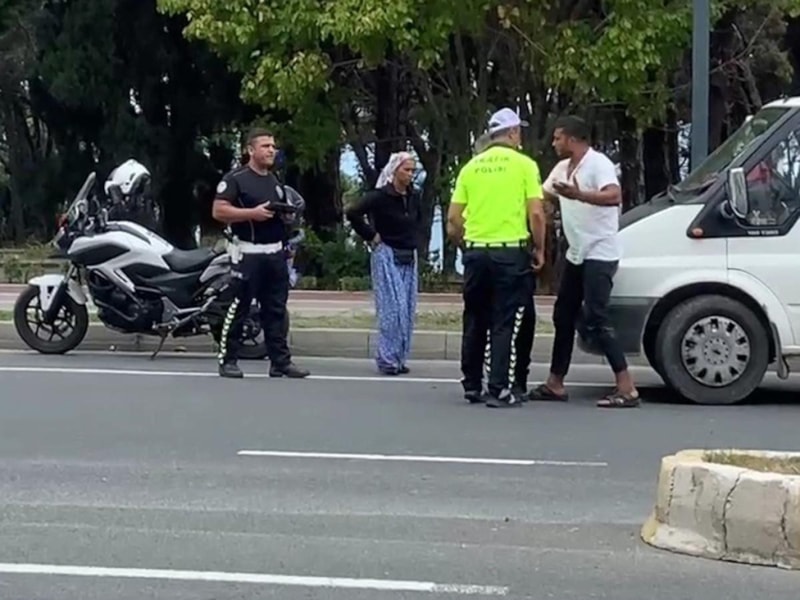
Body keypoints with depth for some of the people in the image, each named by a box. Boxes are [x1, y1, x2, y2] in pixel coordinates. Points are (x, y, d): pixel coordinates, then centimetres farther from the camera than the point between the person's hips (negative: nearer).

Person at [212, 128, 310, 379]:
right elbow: (218, 211, -13)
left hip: (276, 252, 7)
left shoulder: (275, 181, 19)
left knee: (276, 309, 7)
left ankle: (280, 361, 9)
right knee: (238, 307, -4)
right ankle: (227, 360, 3)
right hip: (248, 252, -7)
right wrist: (252, 213, -20)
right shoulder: (235, 178, -6)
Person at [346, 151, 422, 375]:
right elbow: (353, 213, -20)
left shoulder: (414, 197, 8)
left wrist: (415, 238, 13)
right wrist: (371, 236, -13)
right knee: (392, 308, -10)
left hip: (409, 258, 6)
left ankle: (400, 358, 13)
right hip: (387, 256, -6)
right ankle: (387, 359, -4)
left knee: (408, 310, 5)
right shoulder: (380, 196, -11)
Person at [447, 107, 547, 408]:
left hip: (475, 251, 4)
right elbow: (536, 213, -9)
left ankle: (472, 385, 20)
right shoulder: (524, 164, -2)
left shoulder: (471, 166, 9)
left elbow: (453, 218, 7)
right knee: (505, 323, -1)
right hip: (510, 251, -4)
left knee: (475, 321, 14)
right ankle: (499, 390, -5)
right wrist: (539, 250, 3)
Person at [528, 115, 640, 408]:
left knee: (594, 320, -15)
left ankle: (627, 388, -14)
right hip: (576, 254, 9)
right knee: (563, 317, 13)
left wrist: (578, 194, -42)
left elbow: (614, 196, -31)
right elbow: (542, 195, 24)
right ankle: (555, 383, 21)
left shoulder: (598, 163, -14)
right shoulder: (563, 168, 12)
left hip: (599, 254, -9)